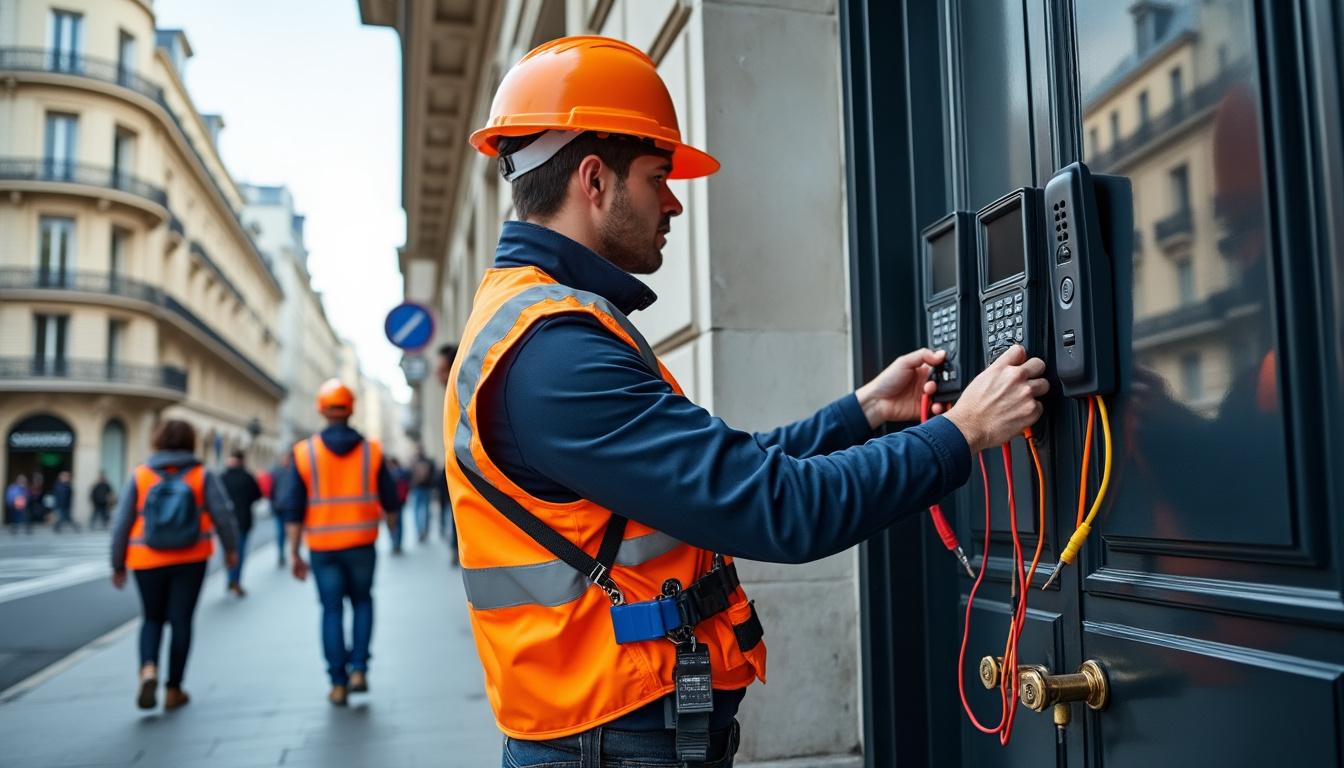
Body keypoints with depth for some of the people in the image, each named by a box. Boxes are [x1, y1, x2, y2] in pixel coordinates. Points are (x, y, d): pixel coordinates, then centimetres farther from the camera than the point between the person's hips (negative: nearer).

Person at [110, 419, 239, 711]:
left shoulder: (140, 475, 0)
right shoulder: (202, 475, -2)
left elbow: (121, 524, 0)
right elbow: (223, 514, -6)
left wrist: (118, 564, 9)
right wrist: (230, 547, 10)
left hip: (147, 561, 1)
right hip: (191, 560, -1)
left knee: (152, 619, 18)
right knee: (181, 621, 8)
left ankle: (148, 669, -7)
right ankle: (173, 689, 13)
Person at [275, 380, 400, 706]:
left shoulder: (304, 453, -4)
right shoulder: (372, 451, -3)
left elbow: (292, 509, -6)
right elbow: (389, 500, 3)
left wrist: (294, 553, 0)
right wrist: (391, 520, 25)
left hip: (322, 547, 0)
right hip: (361, 544, 0)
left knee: (332, 610, 10)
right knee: (362, 602, 19)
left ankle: (338, 683, 12)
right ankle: (358, 668, 10)